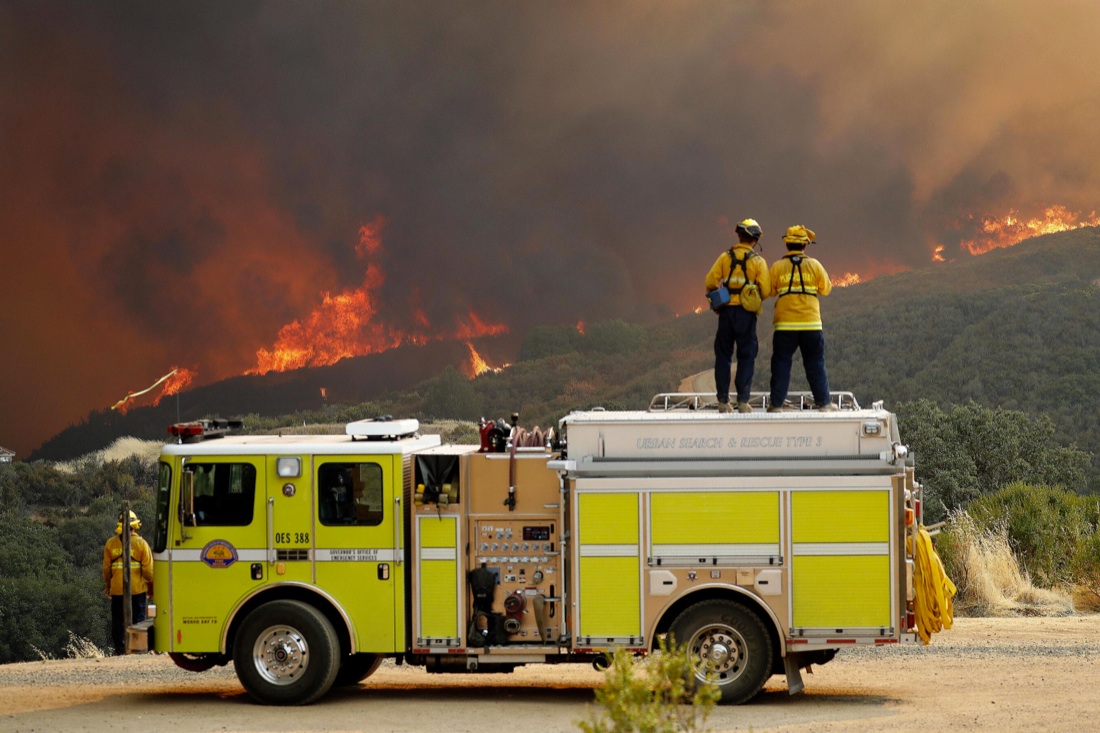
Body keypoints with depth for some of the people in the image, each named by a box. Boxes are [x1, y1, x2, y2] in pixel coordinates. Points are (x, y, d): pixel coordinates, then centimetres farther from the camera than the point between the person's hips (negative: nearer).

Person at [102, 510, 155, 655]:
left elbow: (106, 568, 5)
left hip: (117, 589, 1)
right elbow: (148, 569, -6)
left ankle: (120, 648, 6)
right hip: (138, 589, -1)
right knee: (138, 619, 6)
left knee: (118, 620, 8)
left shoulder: (111, 543, 0)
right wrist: (151, 584, 8)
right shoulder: (141, 543, -6)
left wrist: (108, 586, 17)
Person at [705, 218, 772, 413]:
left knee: (723, 355, 9)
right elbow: (766, 290, -6)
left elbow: (710, 282, -3)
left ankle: (723, 400, 6)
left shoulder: (725, 257, 3)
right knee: (746, 357, 5)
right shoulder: (758, 261, -1)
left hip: (726, 311, 2)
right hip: (747, 313, -2)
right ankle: (743, 401, -1)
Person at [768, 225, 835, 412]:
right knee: (815, 364, 9)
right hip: (811, 324, 0)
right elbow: (826, 289, 7)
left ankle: (776, 403, 3)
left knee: (781, 363, 6)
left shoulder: (778, 267, -2)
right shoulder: (814, 265, 0)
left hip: (785, 326, 0)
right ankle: (823, 402, 12)